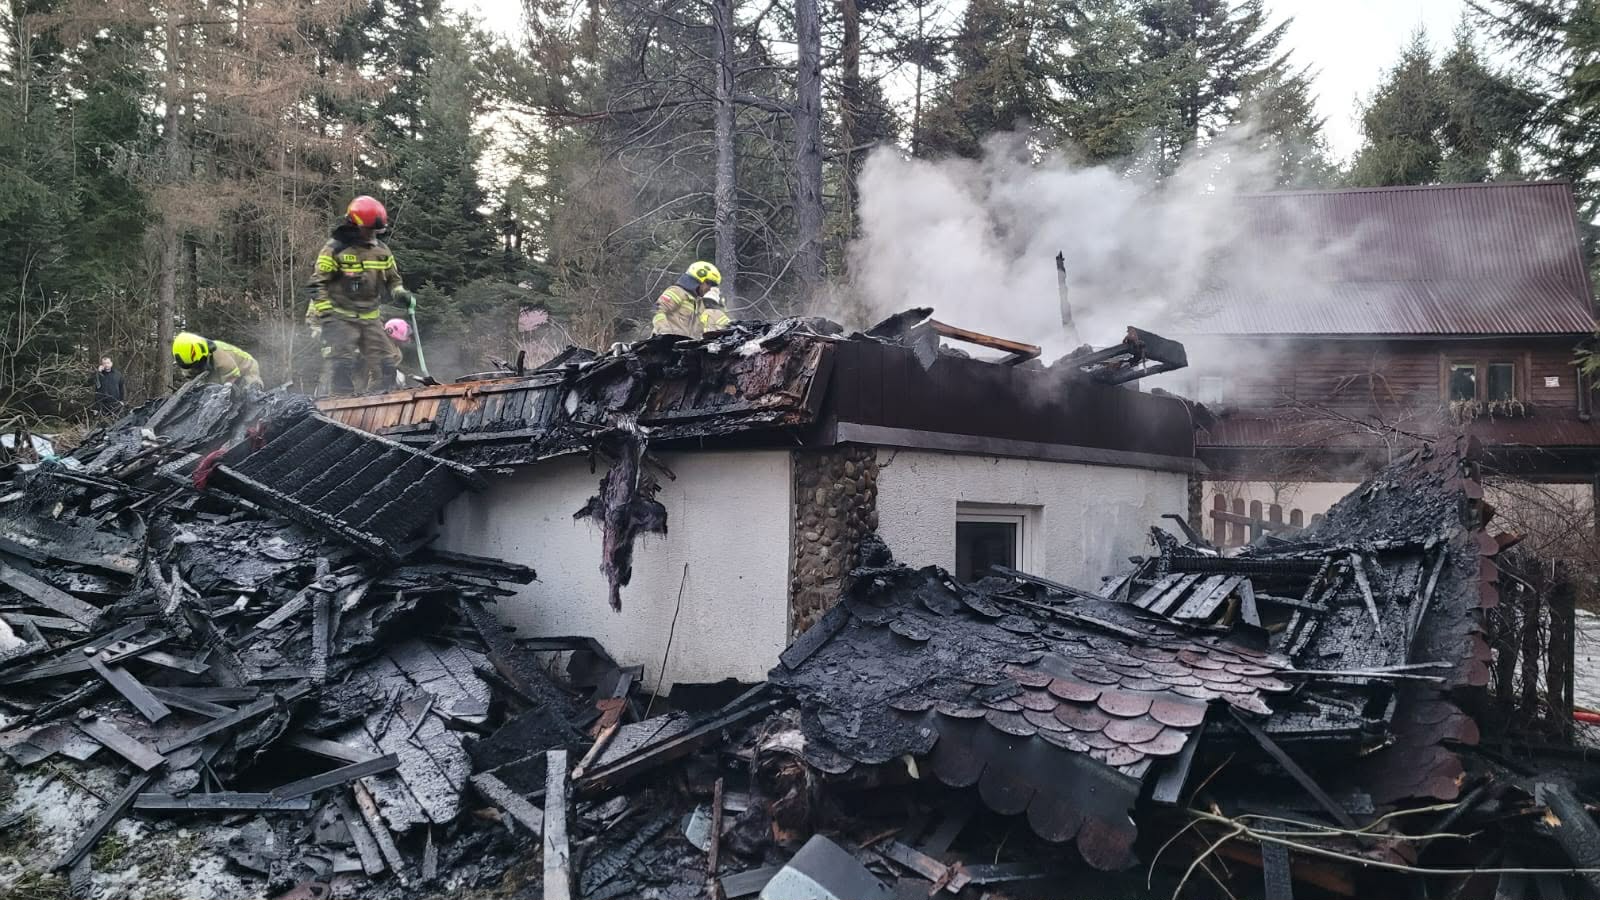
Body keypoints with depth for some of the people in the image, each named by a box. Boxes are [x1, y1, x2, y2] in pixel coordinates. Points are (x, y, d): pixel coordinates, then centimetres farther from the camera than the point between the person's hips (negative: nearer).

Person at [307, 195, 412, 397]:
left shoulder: (381, 251, 9)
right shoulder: (335, 249, -9)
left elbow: (392, 279, 21)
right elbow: (318, 284, -7)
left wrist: (400, 293, -2)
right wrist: (324, 315, -15)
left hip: (370, 317, 5)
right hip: (340, 317, -5)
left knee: (387, 361, 3)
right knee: (343, 362, -15)